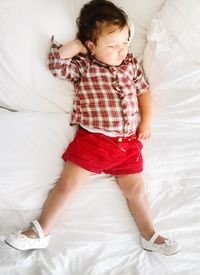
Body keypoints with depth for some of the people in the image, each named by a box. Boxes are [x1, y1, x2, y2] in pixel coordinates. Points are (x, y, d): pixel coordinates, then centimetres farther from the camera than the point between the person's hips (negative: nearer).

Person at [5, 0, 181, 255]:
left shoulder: (131, 63, 12)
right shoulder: (83, 66, -1)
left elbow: (144, 91, 19)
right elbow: (56, 64, -16)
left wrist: (146, 121, 8)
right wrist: (76, 45, -8)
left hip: (129, 142, 4)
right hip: (92, 139, -3)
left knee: (135, 188, 6)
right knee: (67, 183, -7)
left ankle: (150, 236, 16)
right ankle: (41, 231, 2)